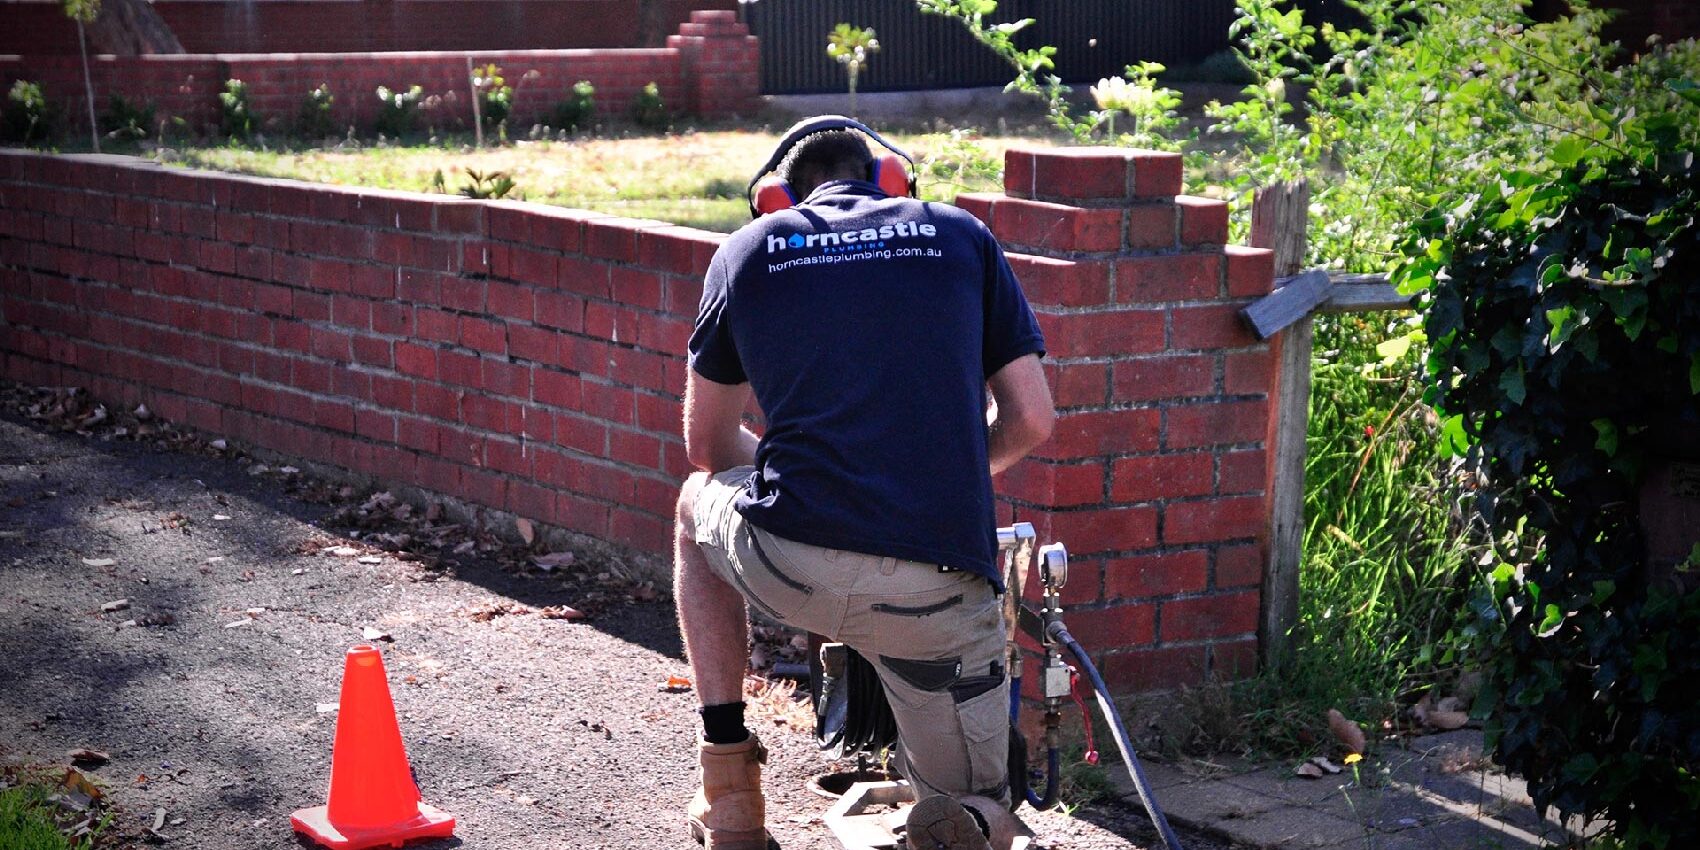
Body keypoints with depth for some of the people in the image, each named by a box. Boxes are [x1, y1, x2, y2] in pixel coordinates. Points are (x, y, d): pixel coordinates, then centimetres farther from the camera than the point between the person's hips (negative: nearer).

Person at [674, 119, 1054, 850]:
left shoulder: (746, 250, 16)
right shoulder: (962, 235, 15)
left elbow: (706, 446, 23)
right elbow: (1032, 421, 13)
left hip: (786, 566, 0)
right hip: (941, 586, 1)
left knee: (698, 504, 36)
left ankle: (729, 790, 29)